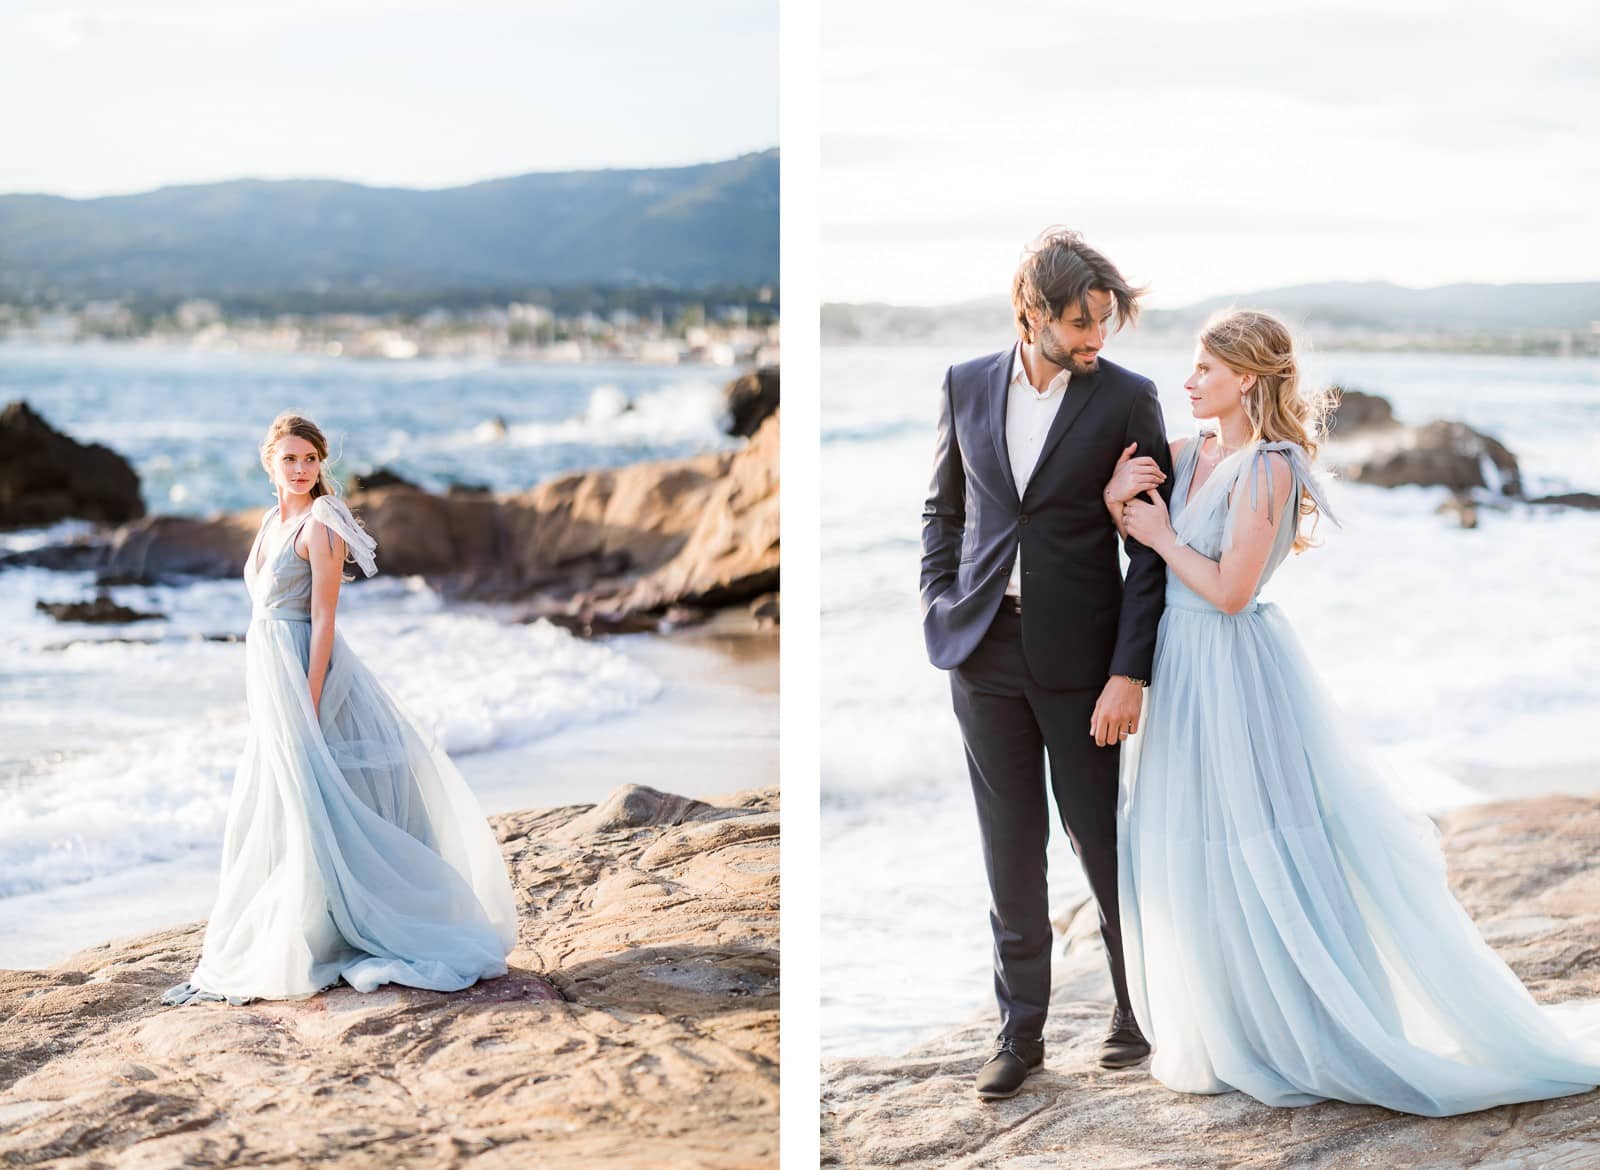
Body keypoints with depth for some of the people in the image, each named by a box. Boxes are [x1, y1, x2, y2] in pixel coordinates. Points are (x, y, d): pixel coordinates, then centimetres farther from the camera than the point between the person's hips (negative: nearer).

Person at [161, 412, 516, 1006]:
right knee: (266, 812, 14)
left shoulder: (320, 526, -11)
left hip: (303, 671, -9)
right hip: (268, 673, 9)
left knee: (310, 811, -5)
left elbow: (323, 618, -16)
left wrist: (309, 701, -21)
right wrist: (267, 688, 19)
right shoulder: (271, 521, 15)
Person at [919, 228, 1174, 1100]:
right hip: (985, 655, 3)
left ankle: (1138, 1004, 27)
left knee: (1101, 839, 7)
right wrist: (940, 611, 3)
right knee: (1010, 850, 9)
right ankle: (1020, 1029, 19)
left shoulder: (1126, 398, -6)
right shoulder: (966, 385, 5)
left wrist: (1130, 672, -13)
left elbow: (1150, 544, -7)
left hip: (1080, 656, -3)